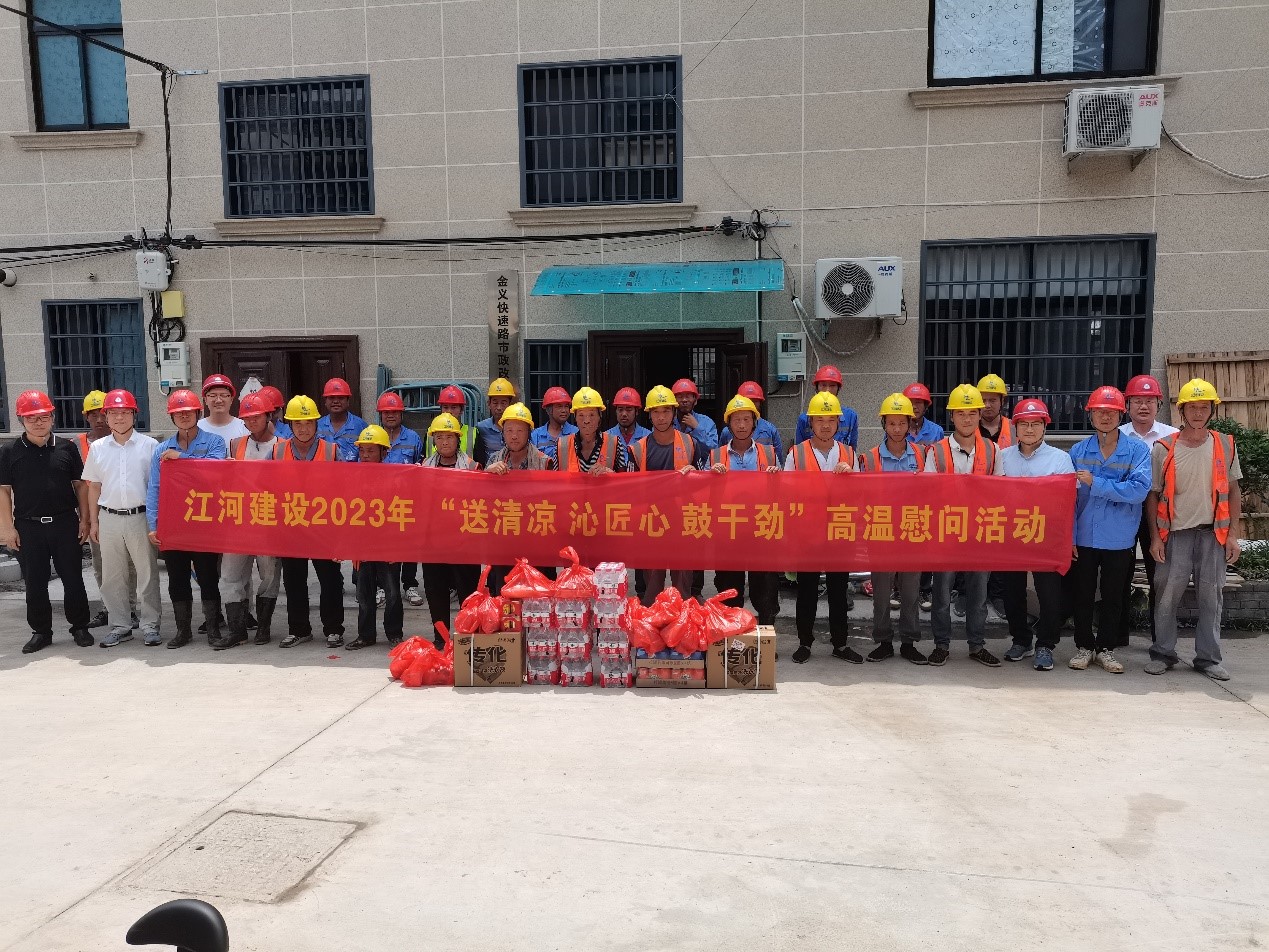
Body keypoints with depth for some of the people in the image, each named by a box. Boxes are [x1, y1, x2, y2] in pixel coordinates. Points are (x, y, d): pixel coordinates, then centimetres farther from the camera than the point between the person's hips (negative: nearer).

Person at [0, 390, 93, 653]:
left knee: (73, 578, 5)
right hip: (28, 527, 0)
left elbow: (80, 484, 7)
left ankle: (80, 627, 18)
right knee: (35, 583, 8)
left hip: (65, 524, 0)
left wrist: (84, 519, 2)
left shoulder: (67, 448, 4)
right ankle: (41, 632, 20)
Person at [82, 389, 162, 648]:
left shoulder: (149, 445, -1)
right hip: (109, 518, 3)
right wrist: (93, 521, 10)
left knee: (147, 573, 3)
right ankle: (119, 626, 19)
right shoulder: (98, 448, 7)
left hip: (140, 517, -3)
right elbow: (94, 487, 12)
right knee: (112, 576, 9)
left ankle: (150, 625, 12)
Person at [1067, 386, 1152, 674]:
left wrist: (1096, 483, -19)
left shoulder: (1137, 450, -4)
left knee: (1113, 597, 12)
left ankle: (1106, 648, 27)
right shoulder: (1078, 451, 2)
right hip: (1083, 538, 1)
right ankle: (1084, 646, 25)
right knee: (1082, 595, 9)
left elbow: (1139, 489, -17)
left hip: (1119, 539, -1)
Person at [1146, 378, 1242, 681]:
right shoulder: (1163, 448, -1)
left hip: (1213, 532, 2)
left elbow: (1233, 491, 8)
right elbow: (1153, 495, 2)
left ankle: (1208, 658, 18)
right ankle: (1163, 654, 14)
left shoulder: (1225, 445, 4)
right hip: (1176, 532, -1)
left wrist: (1233, 534, 1)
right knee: (1167, 595, 2)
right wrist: (1155, 536, -3)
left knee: (1211, 597, 7)